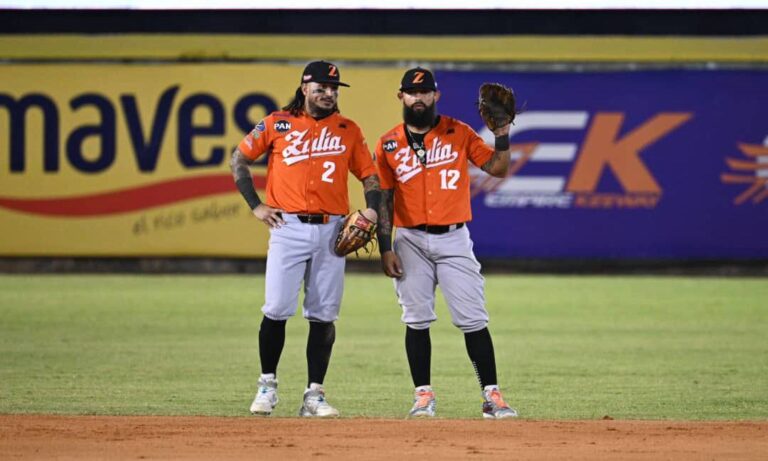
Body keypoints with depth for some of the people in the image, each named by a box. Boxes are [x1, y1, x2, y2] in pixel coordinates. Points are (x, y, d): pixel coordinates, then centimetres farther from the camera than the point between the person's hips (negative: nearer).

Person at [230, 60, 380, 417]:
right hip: (289, 227, -2)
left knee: (323, 315, 1)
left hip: (331, 230, 2)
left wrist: (372, 208, -5)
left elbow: (369, 175, 14)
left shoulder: (348, 130, 10)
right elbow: (239, 159, 10)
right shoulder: (277, 124, 4)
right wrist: (255, 205, 2)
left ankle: (314, 394, 6)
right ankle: (267, 385, 9)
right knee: (277, 310, -6)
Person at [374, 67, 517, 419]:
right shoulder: (389, 145, 6)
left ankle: (491, 396, -5)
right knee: (417, 320, 0)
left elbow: (497, 168, 0)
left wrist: (502, 134, -15)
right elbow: (383, 199, 6)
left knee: (473, 319, -6)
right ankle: (423, 395, 7)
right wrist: (385, 249, -1)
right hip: (411, 241, 1)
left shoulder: (458, 133, 4)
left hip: (453, 238, -1)